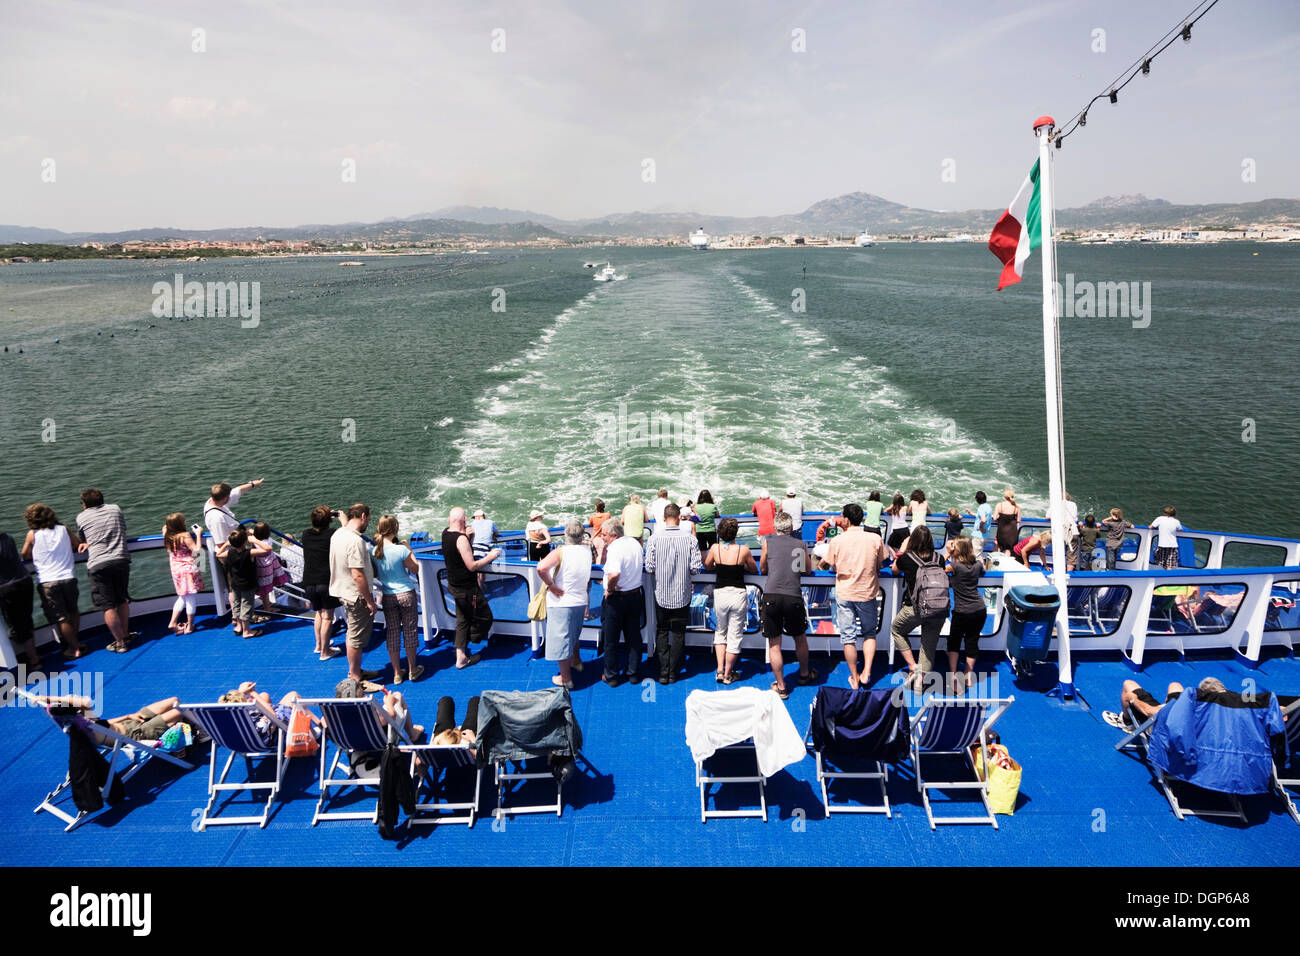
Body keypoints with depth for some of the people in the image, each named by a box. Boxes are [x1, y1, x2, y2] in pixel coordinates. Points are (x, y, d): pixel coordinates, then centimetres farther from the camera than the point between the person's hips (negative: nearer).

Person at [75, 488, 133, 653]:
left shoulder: (82, 517, 6)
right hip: (121, 559, 3)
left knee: (108, 606, 2)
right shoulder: (115, 509, 13)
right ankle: (125, 635, 30)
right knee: (122, 601, 19)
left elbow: (82, 541, 15)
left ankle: (120, 642, 4)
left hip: (98, 564, -3)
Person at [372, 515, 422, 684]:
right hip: (406, 594, -3)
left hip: (387, 597, 3)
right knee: (410, 631, 11)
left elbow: (375, 575, 4)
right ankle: (412, 670, 23)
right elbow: (415, 569, -6)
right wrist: (410, 551, 0)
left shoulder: (374, 551, -7)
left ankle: (397, 673, 17)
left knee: (392, 634, 11)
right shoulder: (401, 550, -19)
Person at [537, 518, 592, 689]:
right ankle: (576, 661, 48)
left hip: (561, 603, -6)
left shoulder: (560, 552, -21)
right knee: (574, 634, 29)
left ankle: (566, 678, 12)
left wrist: (550, 585, -23)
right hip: (581, 600, 6)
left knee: (560, 638, 5)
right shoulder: (587, 551, -3)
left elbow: (541, 568, -36)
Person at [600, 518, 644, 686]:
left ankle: (611, 676, 18)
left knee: (611, 639, 9)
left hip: (616, 598, -7)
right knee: (634, 637, 16)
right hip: (636, 595, 7)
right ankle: (633, 672, 24)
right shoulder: (635, 543, 2)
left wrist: (609, 589, -20)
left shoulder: (615, 548, -23)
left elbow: (614, 574, -38)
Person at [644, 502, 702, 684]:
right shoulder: (689, 539, -10)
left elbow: (649, 567, -10)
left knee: (661, 632, 12)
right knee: (678, 633, 11)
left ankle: (663, 672, 9)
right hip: (682, 594, 0)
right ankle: (673, 673, 15)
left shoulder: (655, 538, -10)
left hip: (661, 594, 0)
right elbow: (695, 567, -11)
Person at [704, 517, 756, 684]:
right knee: (734, 635, 9)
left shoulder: (715, 548, -5)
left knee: (720, 632, 21)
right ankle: (728, 675, 16)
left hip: (720, 593, 2)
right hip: (738, 594, -2)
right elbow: (754, 570, 6)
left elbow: (707, 565, 13)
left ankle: (720, 670, 13)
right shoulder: (743, 550, -10)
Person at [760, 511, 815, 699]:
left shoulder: (768, 541, 5)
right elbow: (808, 569, 21)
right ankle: (804, 674, 42)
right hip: (793, 597, 1)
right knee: (800, 639, 23)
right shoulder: (801, 544, 9)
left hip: (771, 597, -1)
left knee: (774, 645, 8)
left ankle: (781, 687, 11)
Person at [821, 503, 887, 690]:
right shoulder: (875, 539, -6)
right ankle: (866, 673, 10)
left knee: (848, 637, 8)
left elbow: (825, 564, 3)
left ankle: (854, 678, 14)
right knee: (869, 634, 19)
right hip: (868, 593, 1)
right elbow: (879, 566, 3)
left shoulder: (837, 541, -8)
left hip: (844, 594, -1)